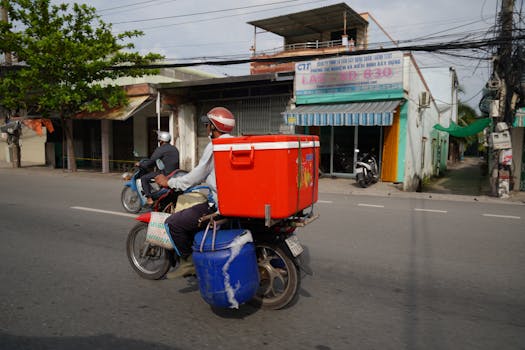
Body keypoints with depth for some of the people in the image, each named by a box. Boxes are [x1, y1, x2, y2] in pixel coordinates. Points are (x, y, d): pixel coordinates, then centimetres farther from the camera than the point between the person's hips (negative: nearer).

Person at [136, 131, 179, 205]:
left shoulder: (160, 149, -9)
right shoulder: (174, 148, 16)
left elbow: (151, 161, -10)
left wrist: (140, 164, 6)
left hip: (166, 173, -9)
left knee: (144, 178, -1)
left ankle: (149, 199, -7)